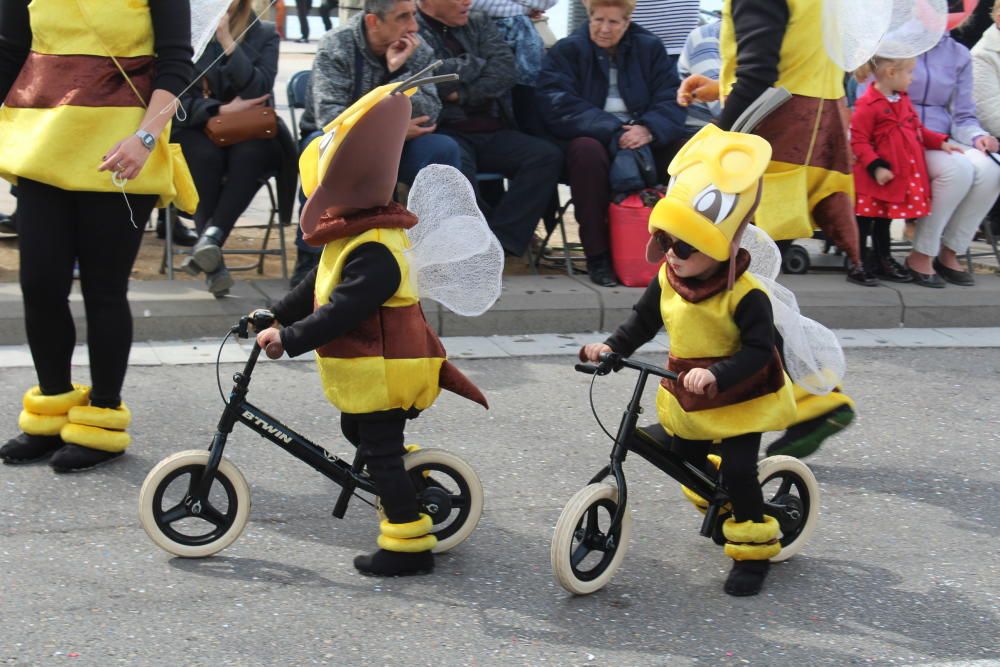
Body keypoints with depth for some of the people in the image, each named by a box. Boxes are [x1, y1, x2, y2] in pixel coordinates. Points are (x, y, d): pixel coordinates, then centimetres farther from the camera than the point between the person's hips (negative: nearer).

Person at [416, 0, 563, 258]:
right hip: (445, 131, -5)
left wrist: (462, 94, -9)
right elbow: (431, 77, -13)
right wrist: (478, 65, 3)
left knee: (547, 154, -22)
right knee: (457, 164, -39)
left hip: (491, 132, 5)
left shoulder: (479, 24, 18)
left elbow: (506, 72, 3)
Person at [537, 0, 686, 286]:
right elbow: (561, 108, -13)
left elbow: (671, 99, -1)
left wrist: (648, 129, -24)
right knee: (587, 151, -37)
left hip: (643, 137, 3)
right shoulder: (567, 51, 1)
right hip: (591, 137, -3)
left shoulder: (650, 48, 9)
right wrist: (613, 133, -24)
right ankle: (597, 255, -28)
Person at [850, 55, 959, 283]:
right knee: (866, 218, 0)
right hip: (875, 178, -8)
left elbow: (916, 129, 19)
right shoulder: (868, 105, -18)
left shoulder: (903, 100, 10)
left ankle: (883, 260, 29)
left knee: (885, 217, 19)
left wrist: (940, 143, 9)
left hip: (902, 173, 8)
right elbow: (858, 141, -18)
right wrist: (876, 167, -23)